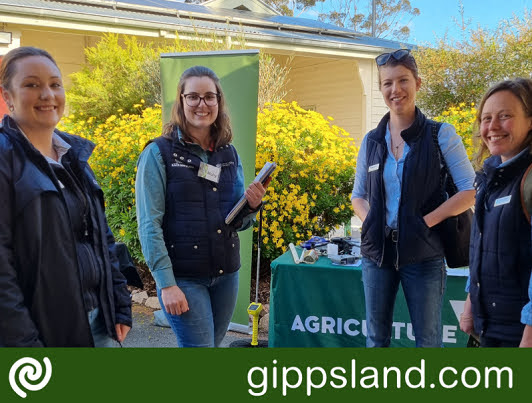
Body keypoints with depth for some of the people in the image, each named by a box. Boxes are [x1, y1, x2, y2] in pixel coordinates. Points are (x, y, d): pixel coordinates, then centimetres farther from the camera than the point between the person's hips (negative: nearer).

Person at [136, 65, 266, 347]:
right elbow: (149, 224, -11)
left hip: (226, 274, 5)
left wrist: (251, 206, -8)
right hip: (183, 277, -5)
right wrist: (166, 284, -16)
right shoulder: (159, 153, -7)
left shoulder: (229, 154, 8)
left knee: (213, 343, 14)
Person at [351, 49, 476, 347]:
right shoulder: (372, 141, 7)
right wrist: (371, 222, -4)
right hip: (378, 251, 4)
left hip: (423, 253, -3)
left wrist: (426, 221, -15)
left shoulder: (441, 135, -5)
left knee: (427, 339, 8)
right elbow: (358, 195, 15)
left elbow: (470, 191, -7)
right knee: (377, 337, 14)